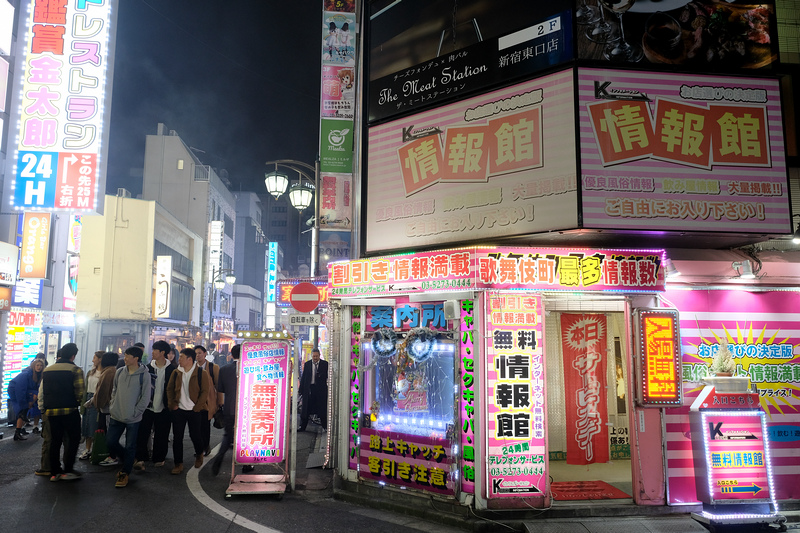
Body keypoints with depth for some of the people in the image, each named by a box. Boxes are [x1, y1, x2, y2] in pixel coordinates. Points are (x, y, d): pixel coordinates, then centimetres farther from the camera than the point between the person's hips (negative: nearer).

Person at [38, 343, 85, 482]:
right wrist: (77, 401, 7)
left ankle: (54, 472, 15)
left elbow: (41, 392, 13)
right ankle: (68, 470, 2)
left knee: (55, 440, 13)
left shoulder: (47, 370, 9)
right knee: (73, 439, 7)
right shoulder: (75, 370, -9)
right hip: (69, 411, -5)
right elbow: (80, 392, -12)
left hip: (51, 411, 5)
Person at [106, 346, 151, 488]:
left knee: (130, 446, 4)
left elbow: (145, 398, -9)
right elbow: (114, 391, 15)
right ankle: (128, 460, 32)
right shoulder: (119, 372, 4)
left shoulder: (144, 375, -11)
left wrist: (134, 412, -11)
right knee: (110, 441, 8)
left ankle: (125, 473, 20)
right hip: (116, 416, 5)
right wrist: (113, 407, 5)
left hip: (133, 419, -5)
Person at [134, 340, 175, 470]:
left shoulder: (171, 369, -3)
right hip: (147, 407, 2)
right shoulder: (149, 367, 4)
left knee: (161, 436, 6)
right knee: (142, 432, -5)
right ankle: (140, 459, 0)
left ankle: (159, 458, 20)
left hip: (163, 409, -2)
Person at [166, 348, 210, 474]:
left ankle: (199, 455, 33)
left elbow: (205, 391, -8)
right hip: (178, 410, 3)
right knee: (177, 437, 3)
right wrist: (172, 405, -1)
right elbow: (169, 389, 11)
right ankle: (178, 463, 14)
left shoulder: (201, 373, -7)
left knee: (195, 435, 4)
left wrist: (197, 407, -11)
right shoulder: (176, 373, 5)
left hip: (194, 411, -3)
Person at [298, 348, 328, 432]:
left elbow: (328, 375, -1)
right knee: (306, 408, 7)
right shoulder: (307, 364, 7)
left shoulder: (325, 364, 2)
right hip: (309, 388, 2)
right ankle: (302, 426, 18)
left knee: (322, 408, 3)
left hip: (321, 389, -2)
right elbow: (303, 377, 7)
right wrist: (301, 389, 3)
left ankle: (326, 427, 12)